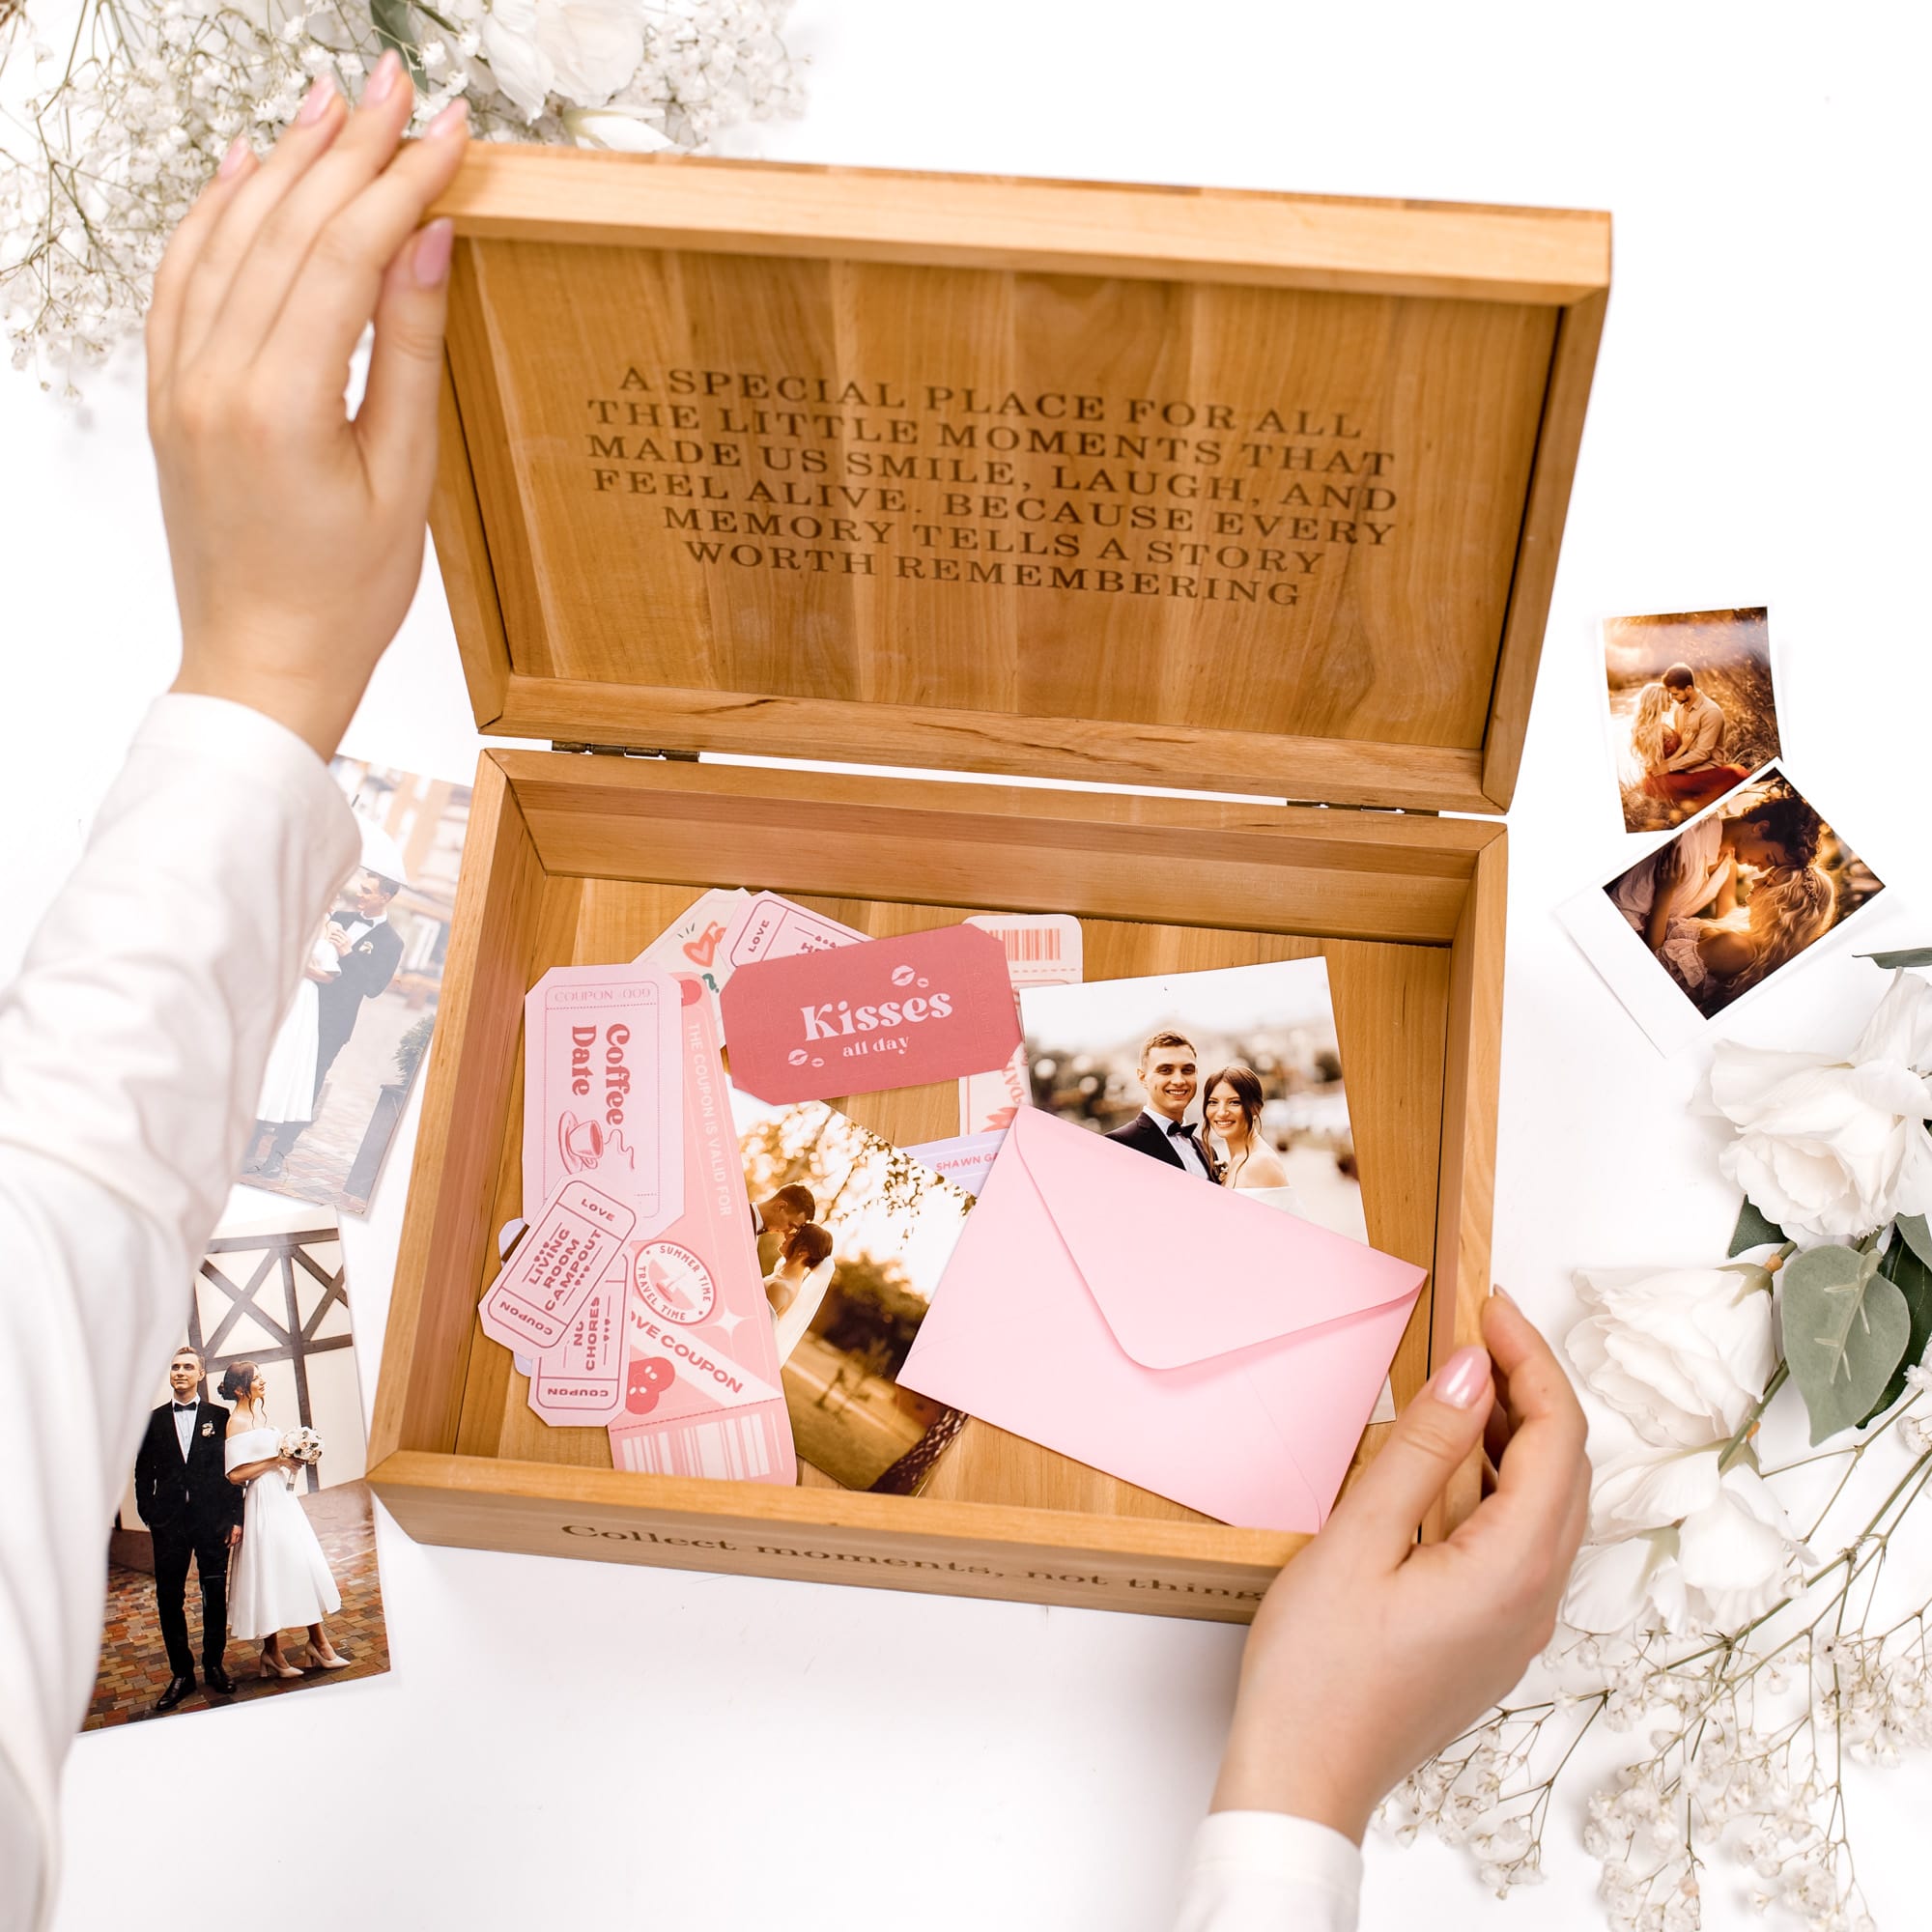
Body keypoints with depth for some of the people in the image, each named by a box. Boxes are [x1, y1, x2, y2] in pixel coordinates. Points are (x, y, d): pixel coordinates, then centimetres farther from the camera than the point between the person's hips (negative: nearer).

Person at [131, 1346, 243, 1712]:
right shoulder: (154, 1421, 8)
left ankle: (213, 1666, 21)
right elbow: (143, 1474, 8)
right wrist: (149, 1517, -1)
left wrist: (236, 1517, -4)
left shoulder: (220, 1417, 2)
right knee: (169, 1599, 2)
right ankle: (182, 1674, 12)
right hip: (169, 1523, 1)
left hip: (213, 1520, -1)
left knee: (215, 1596, 7)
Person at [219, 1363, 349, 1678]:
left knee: (305, 1566, 6)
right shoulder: (236, 1423, -14)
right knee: (269, 1572, -2)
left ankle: (319, 1642, 10)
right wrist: (275, 1461, -16)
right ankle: (272, 1652, 7)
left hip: (281, 1497, 9)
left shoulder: (261, 1413, 12)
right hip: (261, 1503, -9)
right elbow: (235, 1474, -19)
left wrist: (291, 1459, 5)